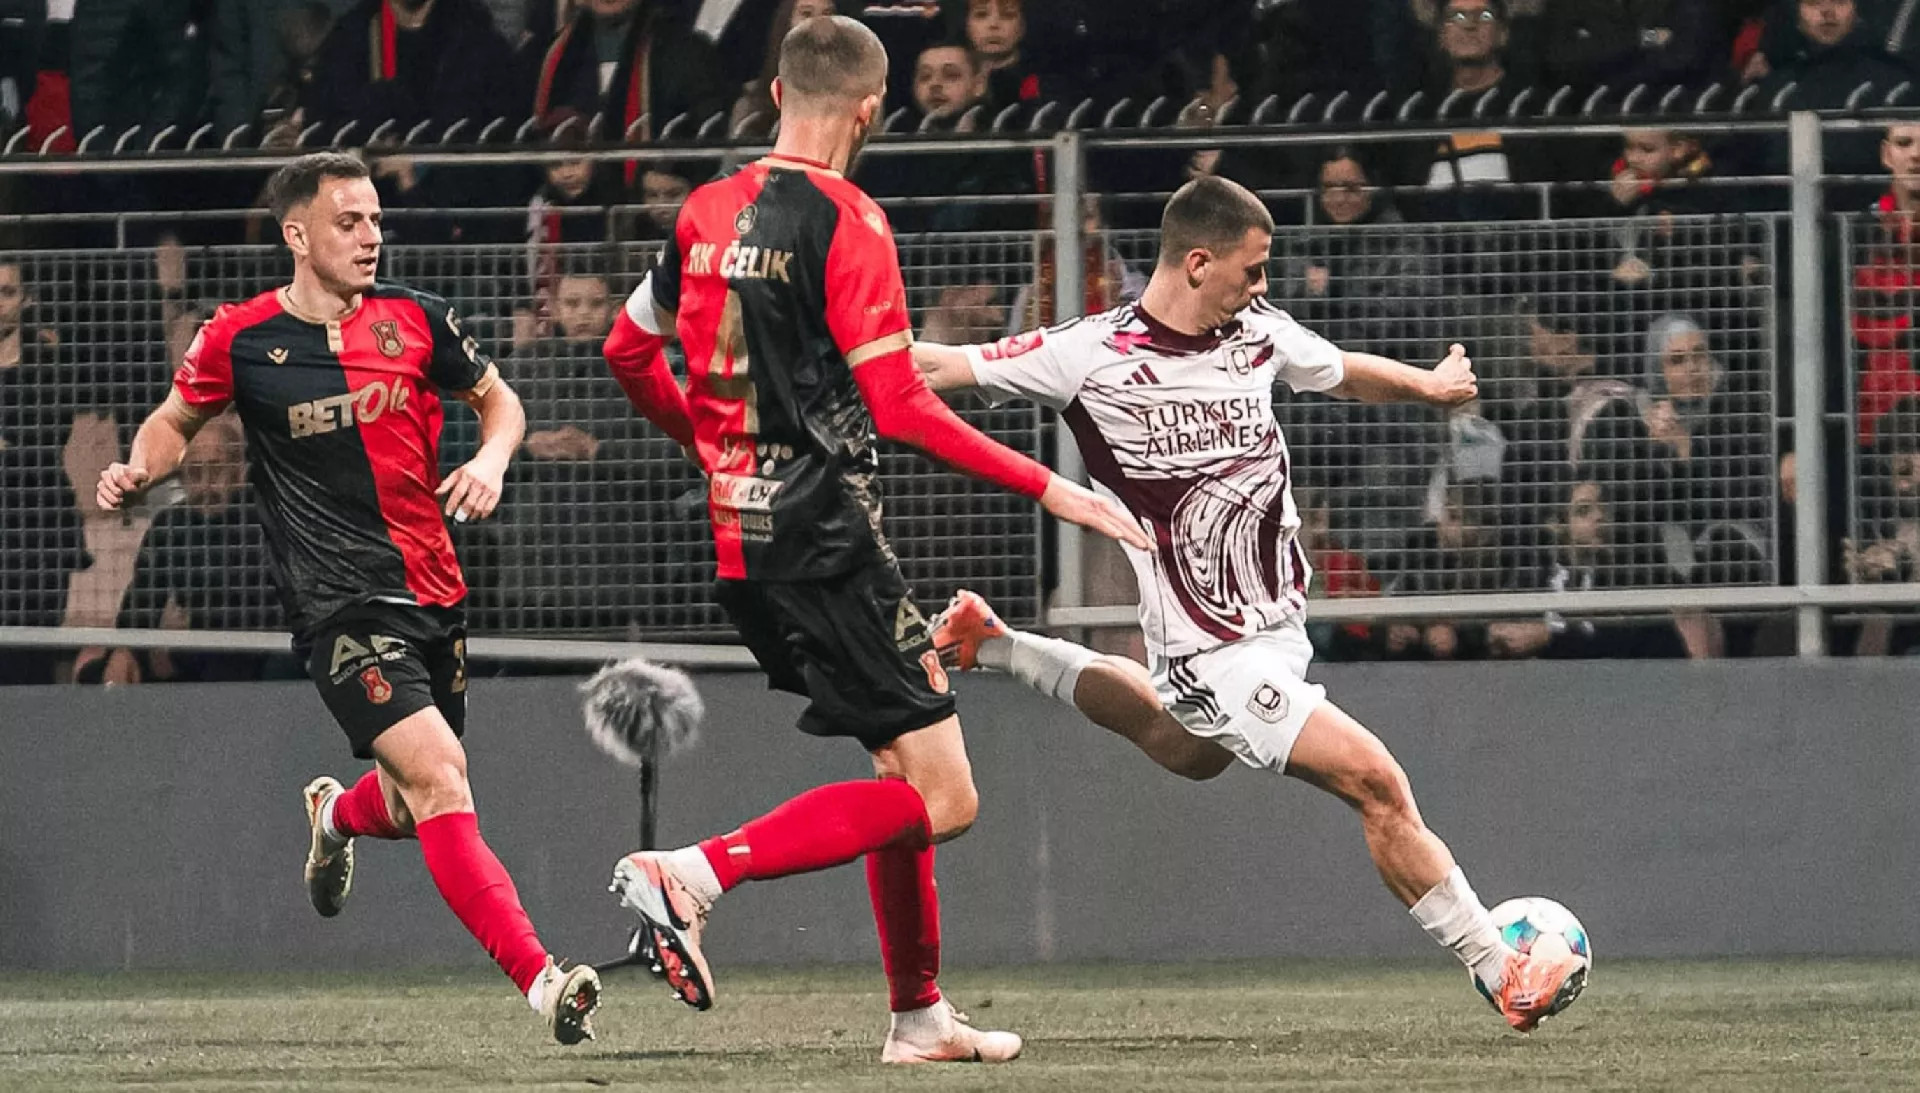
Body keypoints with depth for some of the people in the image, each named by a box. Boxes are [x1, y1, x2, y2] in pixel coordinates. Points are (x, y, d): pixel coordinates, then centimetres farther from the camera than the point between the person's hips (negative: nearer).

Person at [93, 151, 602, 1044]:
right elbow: (175, 421, 13)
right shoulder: (240, 341, -4)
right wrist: (140, 469, -8)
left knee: (418, 805, 16)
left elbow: (497, 398, 17)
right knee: (438, 777, -22)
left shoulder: (413, 319, 3)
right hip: (340, 606, -5)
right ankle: (540, 982, -29)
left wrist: (491, 459, -4)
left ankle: (339, 813, 54)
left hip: (433, 593, 5)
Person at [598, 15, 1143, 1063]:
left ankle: (918, 1015, 18)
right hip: (824, 535, -9)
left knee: (905, 768, 19)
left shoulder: (709, 211, 10)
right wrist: (1050, 488, -12)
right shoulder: (845, 220, -12)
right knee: (942, 800, -9)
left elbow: (629, 350, 21)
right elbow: (899, 407, -17)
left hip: (740, 537, 9)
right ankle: (692, 873, -19)